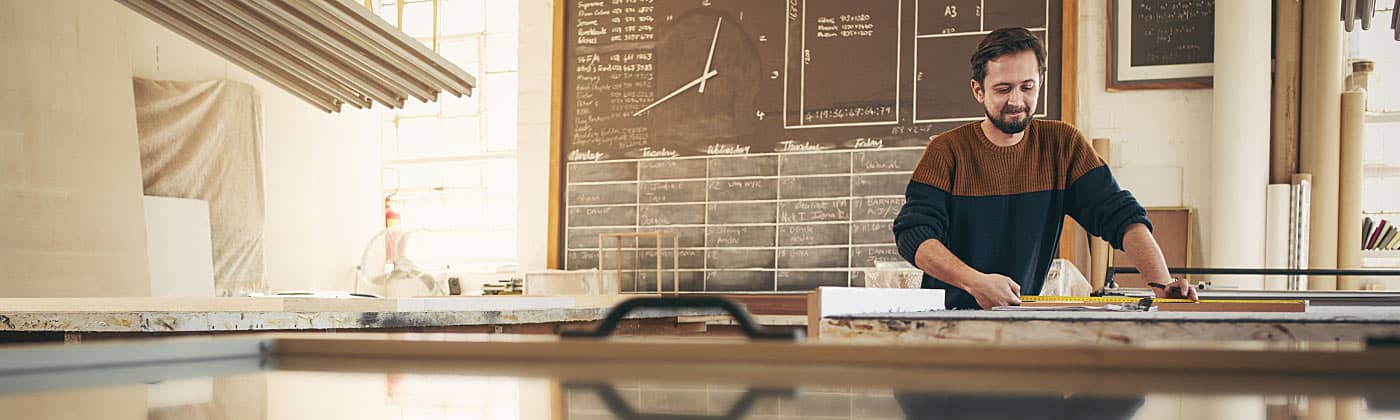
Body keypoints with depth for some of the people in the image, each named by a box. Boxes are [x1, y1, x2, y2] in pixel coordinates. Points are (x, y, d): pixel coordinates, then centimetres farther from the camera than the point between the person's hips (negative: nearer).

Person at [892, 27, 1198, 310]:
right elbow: (913, 233, -13)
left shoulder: (1062, 144, 6)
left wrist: (1163, 283, -18)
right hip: (947, 316, -1)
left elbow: (1121, 215, 0)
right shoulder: (947, 150, -2)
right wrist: (975, 282, -30)